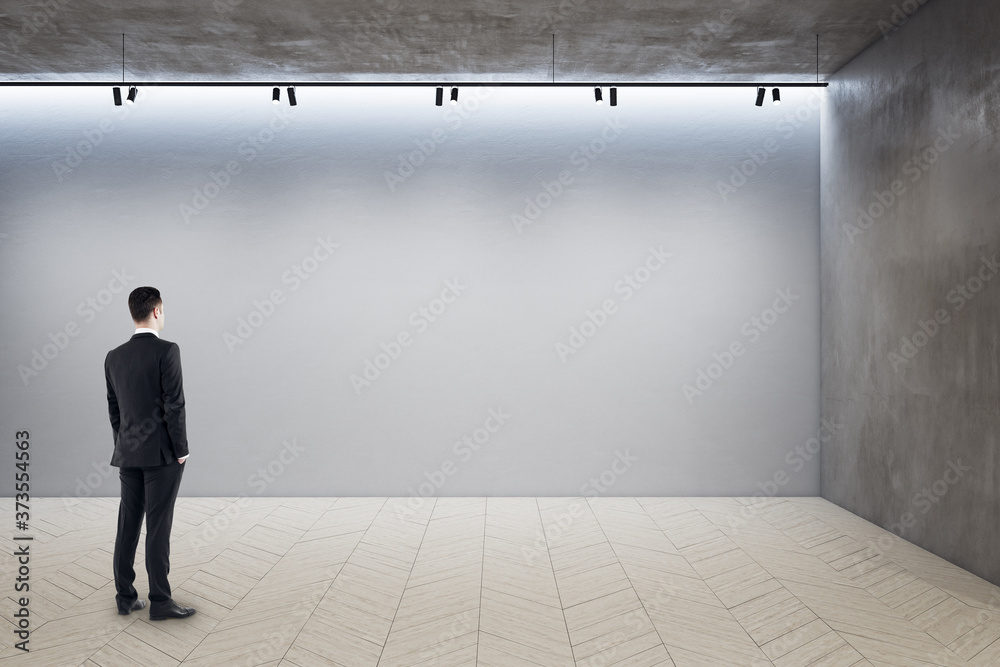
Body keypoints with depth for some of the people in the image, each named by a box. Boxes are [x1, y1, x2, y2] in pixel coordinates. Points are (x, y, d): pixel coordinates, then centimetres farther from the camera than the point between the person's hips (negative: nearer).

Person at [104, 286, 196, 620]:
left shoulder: (114, 357, 7)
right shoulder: (167, 351, -13)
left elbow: (113, 409, 12)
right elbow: (174, 405, -16)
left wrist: (124, 447, 20)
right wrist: (181, 450, -9)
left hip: (128, 454, 6)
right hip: (161, 453, -6)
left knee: (128, 524, 11)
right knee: (158, 526, -2)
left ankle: (125, 596, 19)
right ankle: (160, 601, 4)